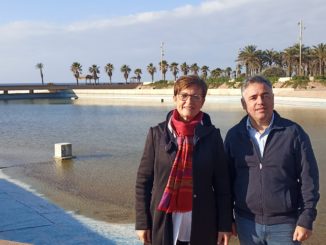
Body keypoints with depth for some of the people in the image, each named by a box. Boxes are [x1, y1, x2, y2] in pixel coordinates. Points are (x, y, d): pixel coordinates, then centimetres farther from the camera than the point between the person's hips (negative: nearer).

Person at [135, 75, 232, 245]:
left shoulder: (211, 135, 0)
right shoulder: (158, 133, 0)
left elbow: (222, 184, 1)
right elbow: (143, 180, 1)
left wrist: (225, 225, -2)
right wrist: (142, 222, -2)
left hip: (202, 226, 0)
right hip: (164, 226, 0)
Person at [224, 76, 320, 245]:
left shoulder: (293, 132, -5)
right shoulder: (234, 135, 1)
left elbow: (308, 179, -4)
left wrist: (306, 219, -7)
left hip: (284, 224, -2)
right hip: (247, 224, 2)